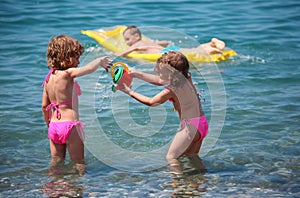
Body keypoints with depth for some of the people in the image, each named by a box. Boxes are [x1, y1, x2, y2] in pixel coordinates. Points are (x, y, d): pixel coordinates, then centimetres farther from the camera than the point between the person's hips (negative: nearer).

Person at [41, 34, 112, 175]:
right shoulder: (68, 74, -15)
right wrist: (100, 61, -9)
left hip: (54, 126, 7)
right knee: (79, 163, 6)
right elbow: (89, 69, -29)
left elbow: (44, 106, 12)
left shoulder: (49, 78, 7)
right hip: (70, 125, -7)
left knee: (56, 162, 18)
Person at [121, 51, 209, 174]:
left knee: (171, 157, -2)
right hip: (202, 123, 9)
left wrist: (130, 92, 9)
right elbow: (159, 81, 18)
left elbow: (150, 102, 1)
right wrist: (137, 74, 17)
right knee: (190, 157, 23)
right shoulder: (186, 78, 6)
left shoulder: (170, 90, -16)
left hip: (190, 126, -9)